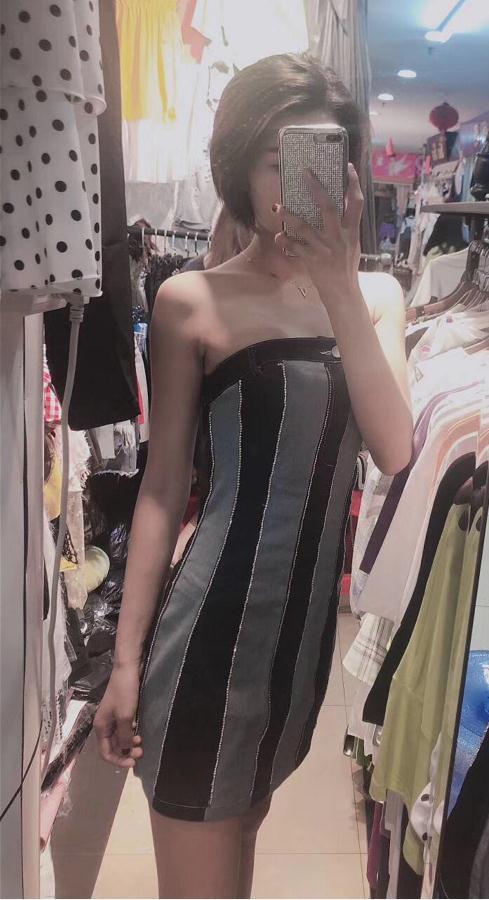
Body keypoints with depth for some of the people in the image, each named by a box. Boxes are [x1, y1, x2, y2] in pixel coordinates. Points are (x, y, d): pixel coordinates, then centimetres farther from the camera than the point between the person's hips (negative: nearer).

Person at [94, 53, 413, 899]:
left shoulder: (377, 294, 5)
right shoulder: (192, 300, -8)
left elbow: (396, 452, -10)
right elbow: (163, 485, -7)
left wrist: (339, 290, -18)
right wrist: (126, 658, -5)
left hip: (318, 616, 5)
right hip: (215, 620, -4)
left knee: (242, 830, 26)